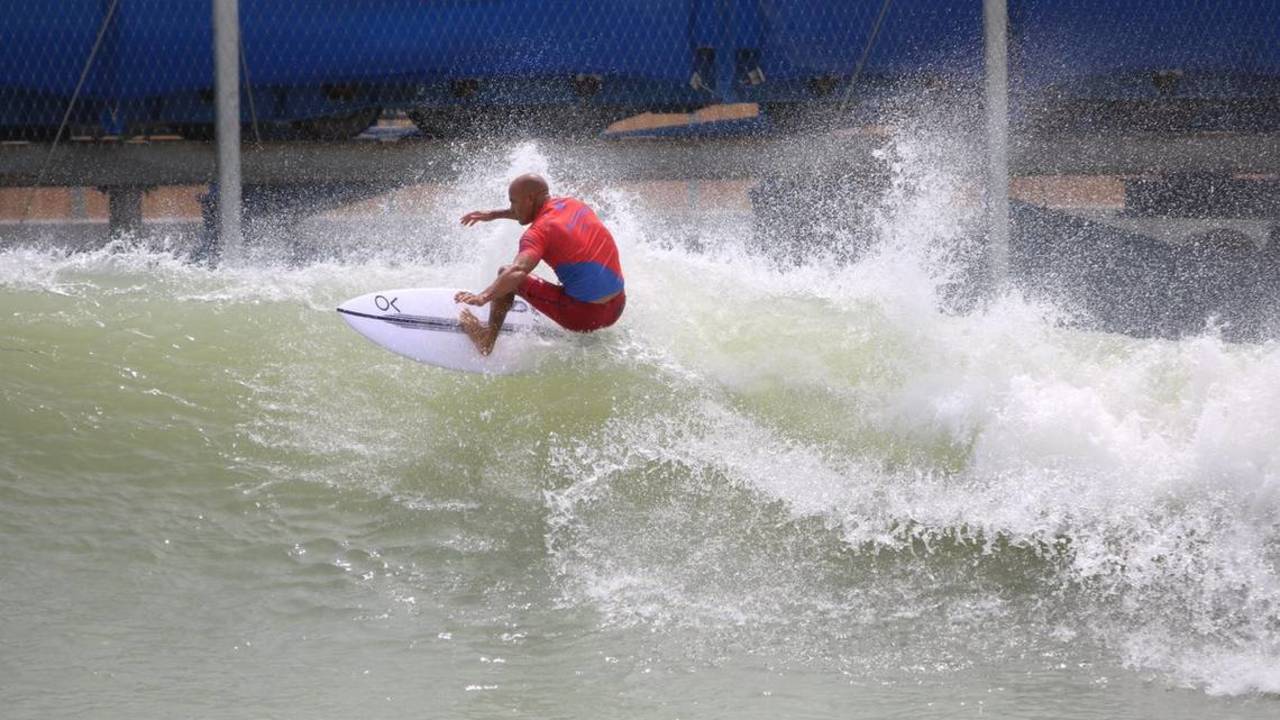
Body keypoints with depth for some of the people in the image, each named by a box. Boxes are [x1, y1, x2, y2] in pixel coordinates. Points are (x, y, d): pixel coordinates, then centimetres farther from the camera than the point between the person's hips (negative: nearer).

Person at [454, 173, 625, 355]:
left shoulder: (540, 232, -15)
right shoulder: (572, 204, 9)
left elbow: (518, 271, -34)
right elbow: (538, 211, 32)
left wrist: (484, 296, -44)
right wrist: (494, 214, 35)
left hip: (585, 316, -8)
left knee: (506, 274, 1)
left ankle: (487, 338, 10)